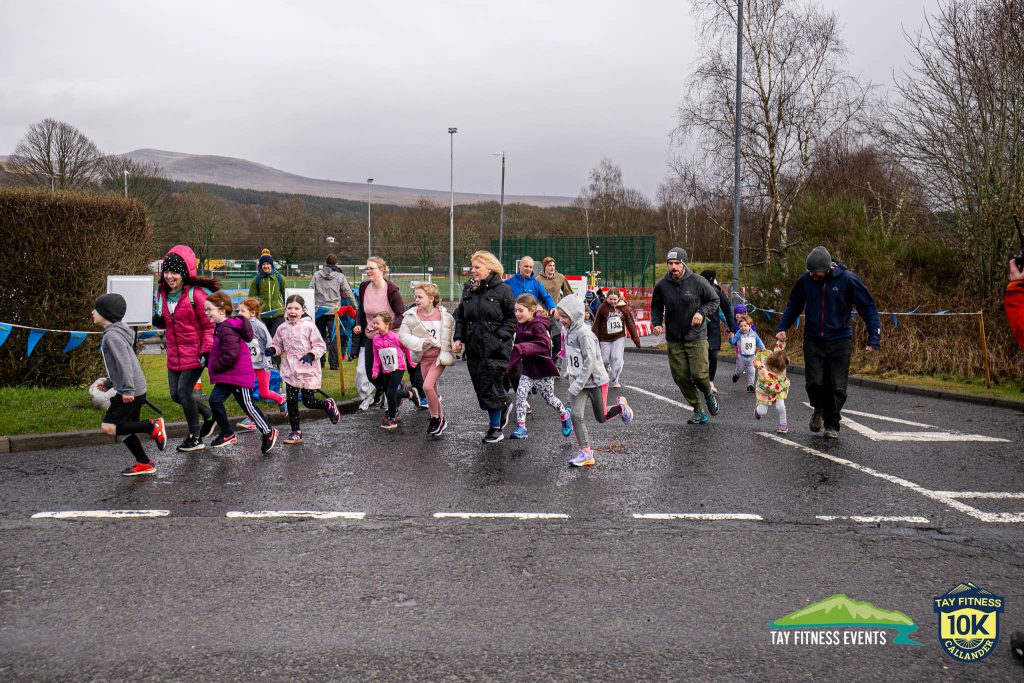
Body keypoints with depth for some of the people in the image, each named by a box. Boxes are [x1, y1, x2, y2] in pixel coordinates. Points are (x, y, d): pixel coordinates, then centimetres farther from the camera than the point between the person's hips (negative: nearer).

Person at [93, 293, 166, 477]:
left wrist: (127, 389, -26)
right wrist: (108, 383, 27)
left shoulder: (112, 335, -14)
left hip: (131, 392, -10)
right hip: (135, 391, 10)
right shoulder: (114, 332, 18)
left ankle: (152, 427, -7)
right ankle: (144, 464, 18)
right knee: (124, 429, 14)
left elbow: (124, 362, -23)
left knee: (108, 427, -11)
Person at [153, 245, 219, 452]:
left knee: (184, 391, -10)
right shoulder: (162, 293, 6)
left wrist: (206, 350, -19)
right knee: (176, 394, 9)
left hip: (194, 353, -7)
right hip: (174, 354, 7)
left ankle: (195, 438, 7)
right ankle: (209, 415, 33)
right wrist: (159, 321, -3)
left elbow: (209, 325, -12)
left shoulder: (196, 294, -15)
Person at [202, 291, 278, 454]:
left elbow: (230, 356, -28)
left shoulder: (227, 329, -23)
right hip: (227, 376, 10)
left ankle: (268, 433, 14)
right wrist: (212, 365, 11)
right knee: (215, 400, 7)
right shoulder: (221, 326, 10)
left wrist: (214, 366, -16)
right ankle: (227, 434, 17)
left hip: (239, 375, -10)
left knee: (247, 406, 0)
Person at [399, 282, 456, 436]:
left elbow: (453, 333, 6)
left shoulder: (444, 316, -8)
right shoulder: (411, 316, -5)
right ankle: (441, 420, 30)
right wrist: (420, 343, -22)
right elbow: (403, 335, -9)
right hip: (424, 357, 4)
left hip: (439, 356, -4)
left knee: (427, 386, -18)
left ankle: (435, 418, 2)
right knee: (432, 390, 13)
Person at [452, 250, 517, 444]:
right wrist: (458, 338, 4)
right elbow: (460, 317, 17)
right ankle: (504, 406, 36)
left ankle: (495, 428, 9)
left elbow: (512, 318, -4)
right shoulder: (468, 289, 11)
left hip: (495, 349, -6)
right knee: (480, 386, 9)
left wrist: (499, 337, -15)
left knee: (491, 386, -5)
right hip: (474, 347, 6)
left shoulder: (502, 290, -5)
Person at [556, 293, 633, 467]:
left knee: (602, 417, 9)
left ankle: (621, 406, 38)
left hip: (595, 381, -7)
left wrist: (577, 385, -25)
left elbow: (590, 362, -26)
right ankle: (586, 452, -1)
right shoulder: (568, 330, 1)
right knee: (576, 415, -7)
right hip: (578, 381, 7)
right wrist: (569, 372, 15)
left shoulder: (584, 333, -25)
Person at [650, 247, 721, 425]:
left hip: (696, 337, -3)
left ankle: (709, 394, 26)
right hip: (674, 340, 3)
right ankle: (698, 411, 18)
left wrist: (702, 312, -14)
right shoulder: (661, 285, -3)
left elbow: (714, 300, 3)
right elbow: (656, 307, 13)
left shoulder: (697, 281, -9)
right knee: (681, 377, 2)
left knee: (699, 374, -9)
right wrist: (657, 323, -5)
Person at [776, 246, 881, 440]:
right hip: (813, 341, 2)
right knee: (814, 382, -4)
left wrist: (874, 338, -14)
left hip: (839, 341, -2)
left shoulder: (848, 280, -13)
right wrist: (782, 327, 0)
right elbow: (793, 306, 12)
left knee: (837, 386, 0)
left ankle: (832, 425, 17)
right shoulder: (806, 280, -5)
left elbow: (868, 308, -7)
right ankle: (819, 409, 27)